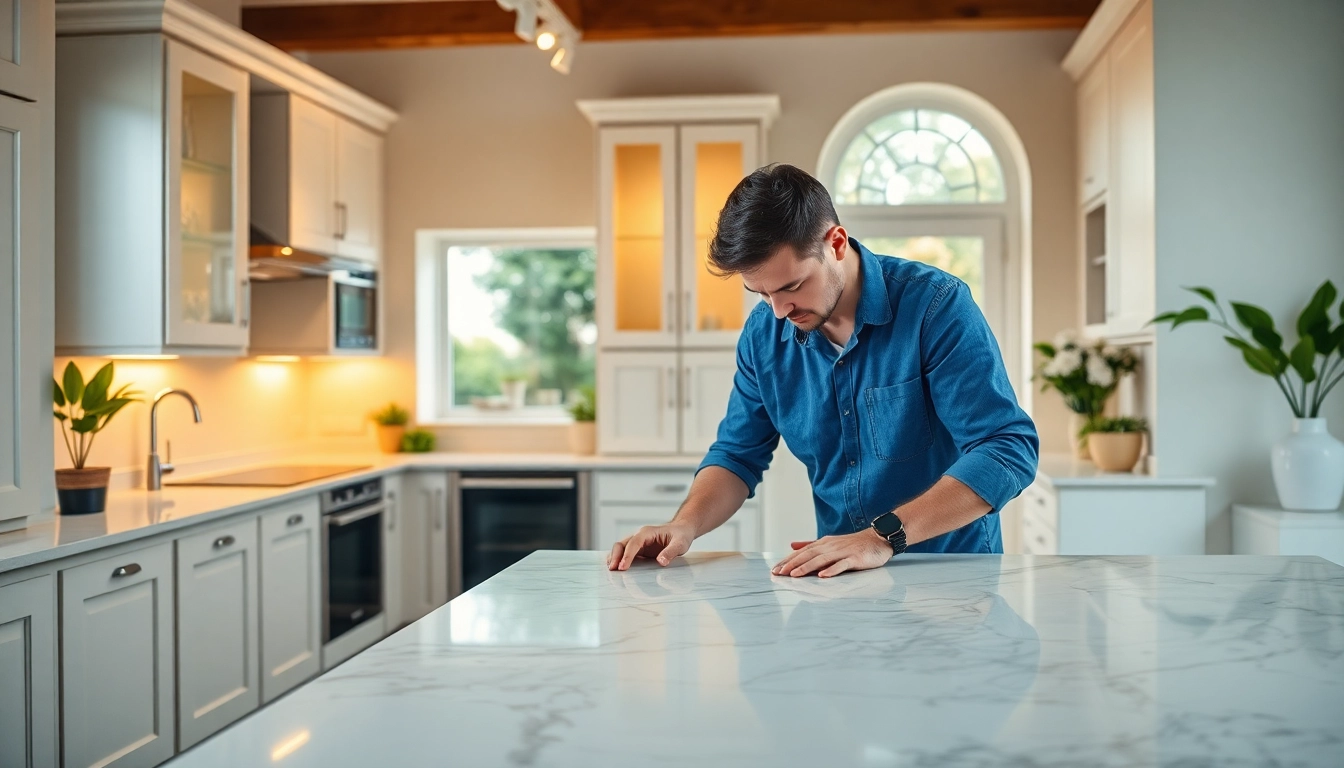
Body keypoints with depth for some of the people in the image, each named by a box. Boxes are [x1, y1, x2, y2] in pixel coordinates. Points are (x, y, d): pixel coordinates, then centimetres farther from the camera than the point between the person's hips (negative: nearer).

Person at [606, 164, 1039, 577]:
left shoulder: (937, 305, -14)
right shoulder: (763, 334, 0)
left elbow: (1009, 449, -20)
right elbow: (738, 455, 10)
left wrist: (885, 536, -30)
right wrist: (685, 525, -11)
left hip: (958, 577, -2)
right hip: (840, 582, 2)